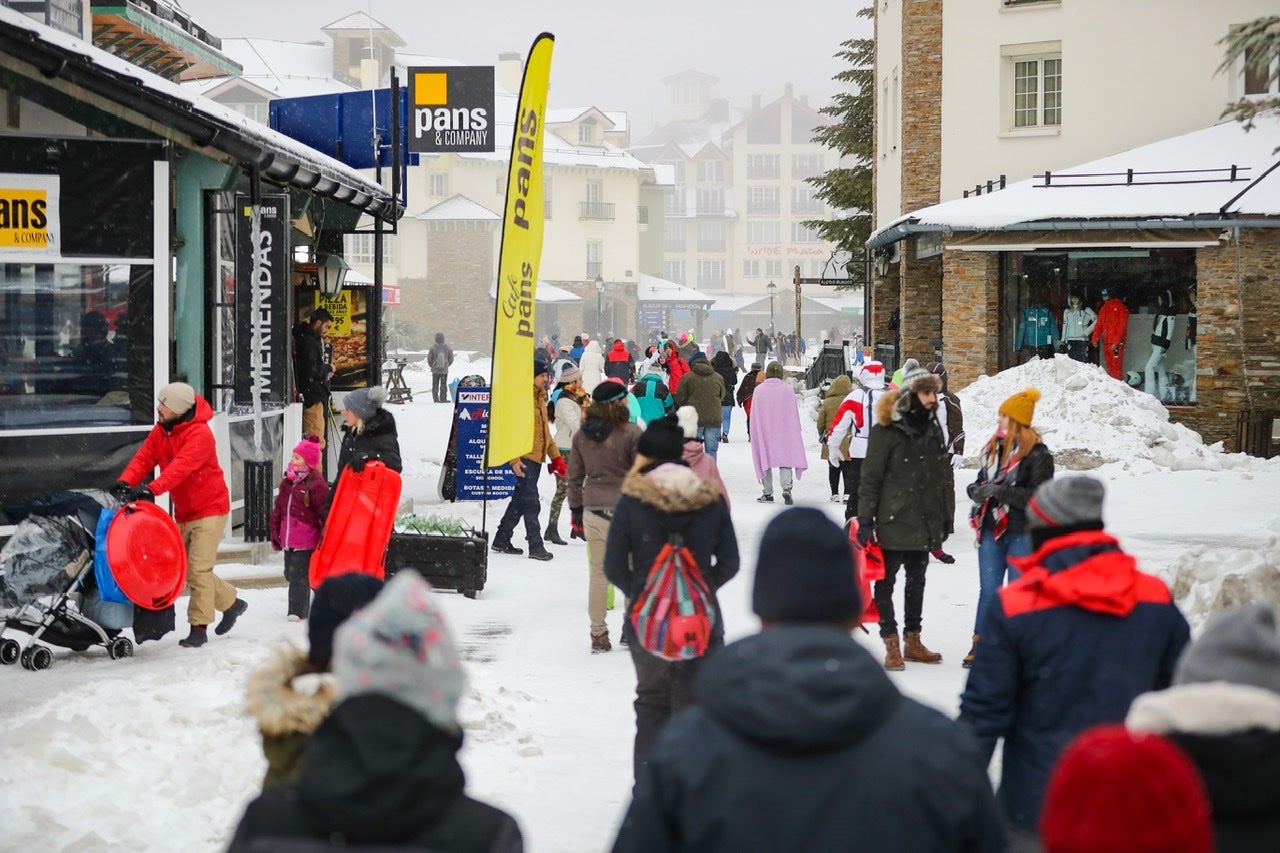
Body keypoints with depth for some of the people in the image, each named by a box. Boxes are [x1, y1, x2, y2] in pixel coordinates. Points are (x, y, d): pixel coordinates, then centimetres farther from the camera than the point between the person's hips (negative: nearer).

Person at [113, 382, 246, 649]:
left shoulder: (199, 434, -23)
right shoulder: (160, 431, 2)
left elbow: (181, 467, -35)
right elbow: (143, 458, -8)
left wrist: (152, 489, -47)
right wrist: (125, 482, -28)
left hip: (209, 508, -8)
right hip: (184, 512, 8)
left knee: (198, 568, -13)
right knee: (188, 568, 12)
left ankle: (199, 627, -7)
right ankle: (231, 602, 30)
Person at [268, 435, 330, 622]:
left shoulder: (316, 485, -11)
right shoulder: (287, 483, 12)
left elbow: (325, 512, -11)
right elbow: (278, 511, 19)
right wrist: (275, 535, 19)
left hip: (305, 542, -8)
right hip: (288, 540, 8)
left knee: (299, 576, -10)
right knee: (291, 574, 13)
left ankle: (297, 611, -5)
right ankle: (299, 608, 24)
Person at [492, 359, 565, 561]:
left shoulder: (540, 398, 17)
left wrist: (555, 456, 20)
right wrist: (514, 458, -22)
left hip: (536, 457, 9)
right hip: (524, 458, -9)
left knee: (520, 499, 15)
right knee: (531, 502, -9)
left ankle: (502, 540, 25)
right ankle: (535, 546, -8)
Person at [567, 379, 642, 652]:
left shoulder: (581, 435, 4)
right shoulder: (632, 433, -10)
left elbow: (574, 476, 10)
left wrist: (576, 509, 19)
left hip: (593, 509, 4)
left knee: (598, 573, 10)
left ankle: (598, 635, 12)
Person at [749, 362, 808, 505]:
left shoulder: (758, 390, -4)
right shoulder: (788, 389, -4)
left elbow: (754, 415, 1)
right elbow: (794, 413, 1)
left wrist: (754, 434, 10)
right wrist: (797, 430, 12)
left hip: (763, 433, 0)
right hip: (785, 432, 0)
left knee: (765, 461, 10)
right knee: (786, 460, 1)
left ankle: (767, 493, 12)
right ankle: (786, 488, -20)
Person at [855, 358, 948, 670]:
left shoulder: (932, 429, 10)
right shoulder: (886, 430, -11)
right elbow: (870, 478, -11)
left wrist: (941, 518, 18)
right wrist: (865, 521, -15)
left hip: (924, 523, 7)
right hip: (893, 522, -7)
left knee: (917, 580, 15)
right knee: (886, 582, 1)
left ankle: (913, 640, 25)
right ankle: (891, 644, 7)